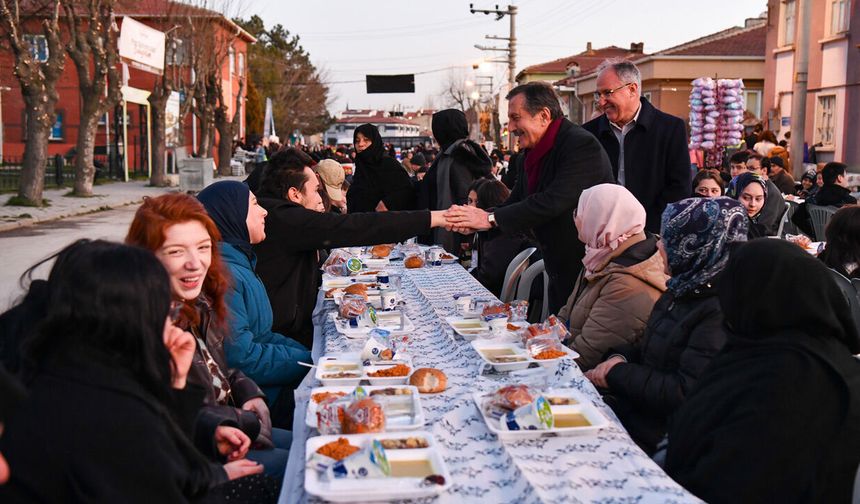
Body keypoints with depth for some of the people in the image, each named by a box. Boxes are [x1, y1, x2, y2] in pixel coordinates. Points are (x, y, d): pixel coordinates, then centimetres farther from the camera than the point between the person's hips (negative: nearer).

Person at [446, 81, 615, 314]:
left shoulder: (583, 145, -19)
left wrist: (491, 218, -25)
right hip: (560, 274, 8)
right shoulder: (527, 157, 9)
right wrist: (475, 221, -11)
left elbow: (554, 201, -29)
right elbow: (514, 206, 9)